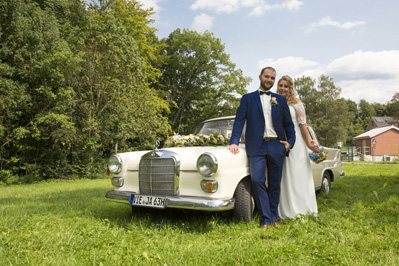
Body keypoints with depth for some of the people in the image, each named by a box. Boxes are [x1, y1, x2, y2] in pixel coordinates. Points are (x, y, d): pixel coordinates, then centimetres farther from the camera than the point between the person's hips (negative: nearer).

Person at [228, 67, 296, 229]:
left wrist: (290, 141, 2)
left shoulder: (280, 100, 17)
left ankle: (273, 218, 19)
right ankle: (265, 219, -2)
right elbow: (239, 121, 1)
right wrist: (234, 142, -11)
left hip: (277, 147, 2)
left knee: (274, 184, 7)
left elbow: (288, 124, 17)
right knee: (257, 180, -14)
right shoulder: (247, 98, 10)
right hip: (257, 147, -2)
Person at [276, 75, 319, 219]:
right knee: (283, 177, 6)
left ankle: (300, 210, 13)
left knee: (296, 175, 1)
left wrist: (309, 144, -10)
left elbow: (303, 125, -5)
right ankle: (285, 211, 15)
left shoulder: (296, 103, -1)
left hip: (295, 143, -4)